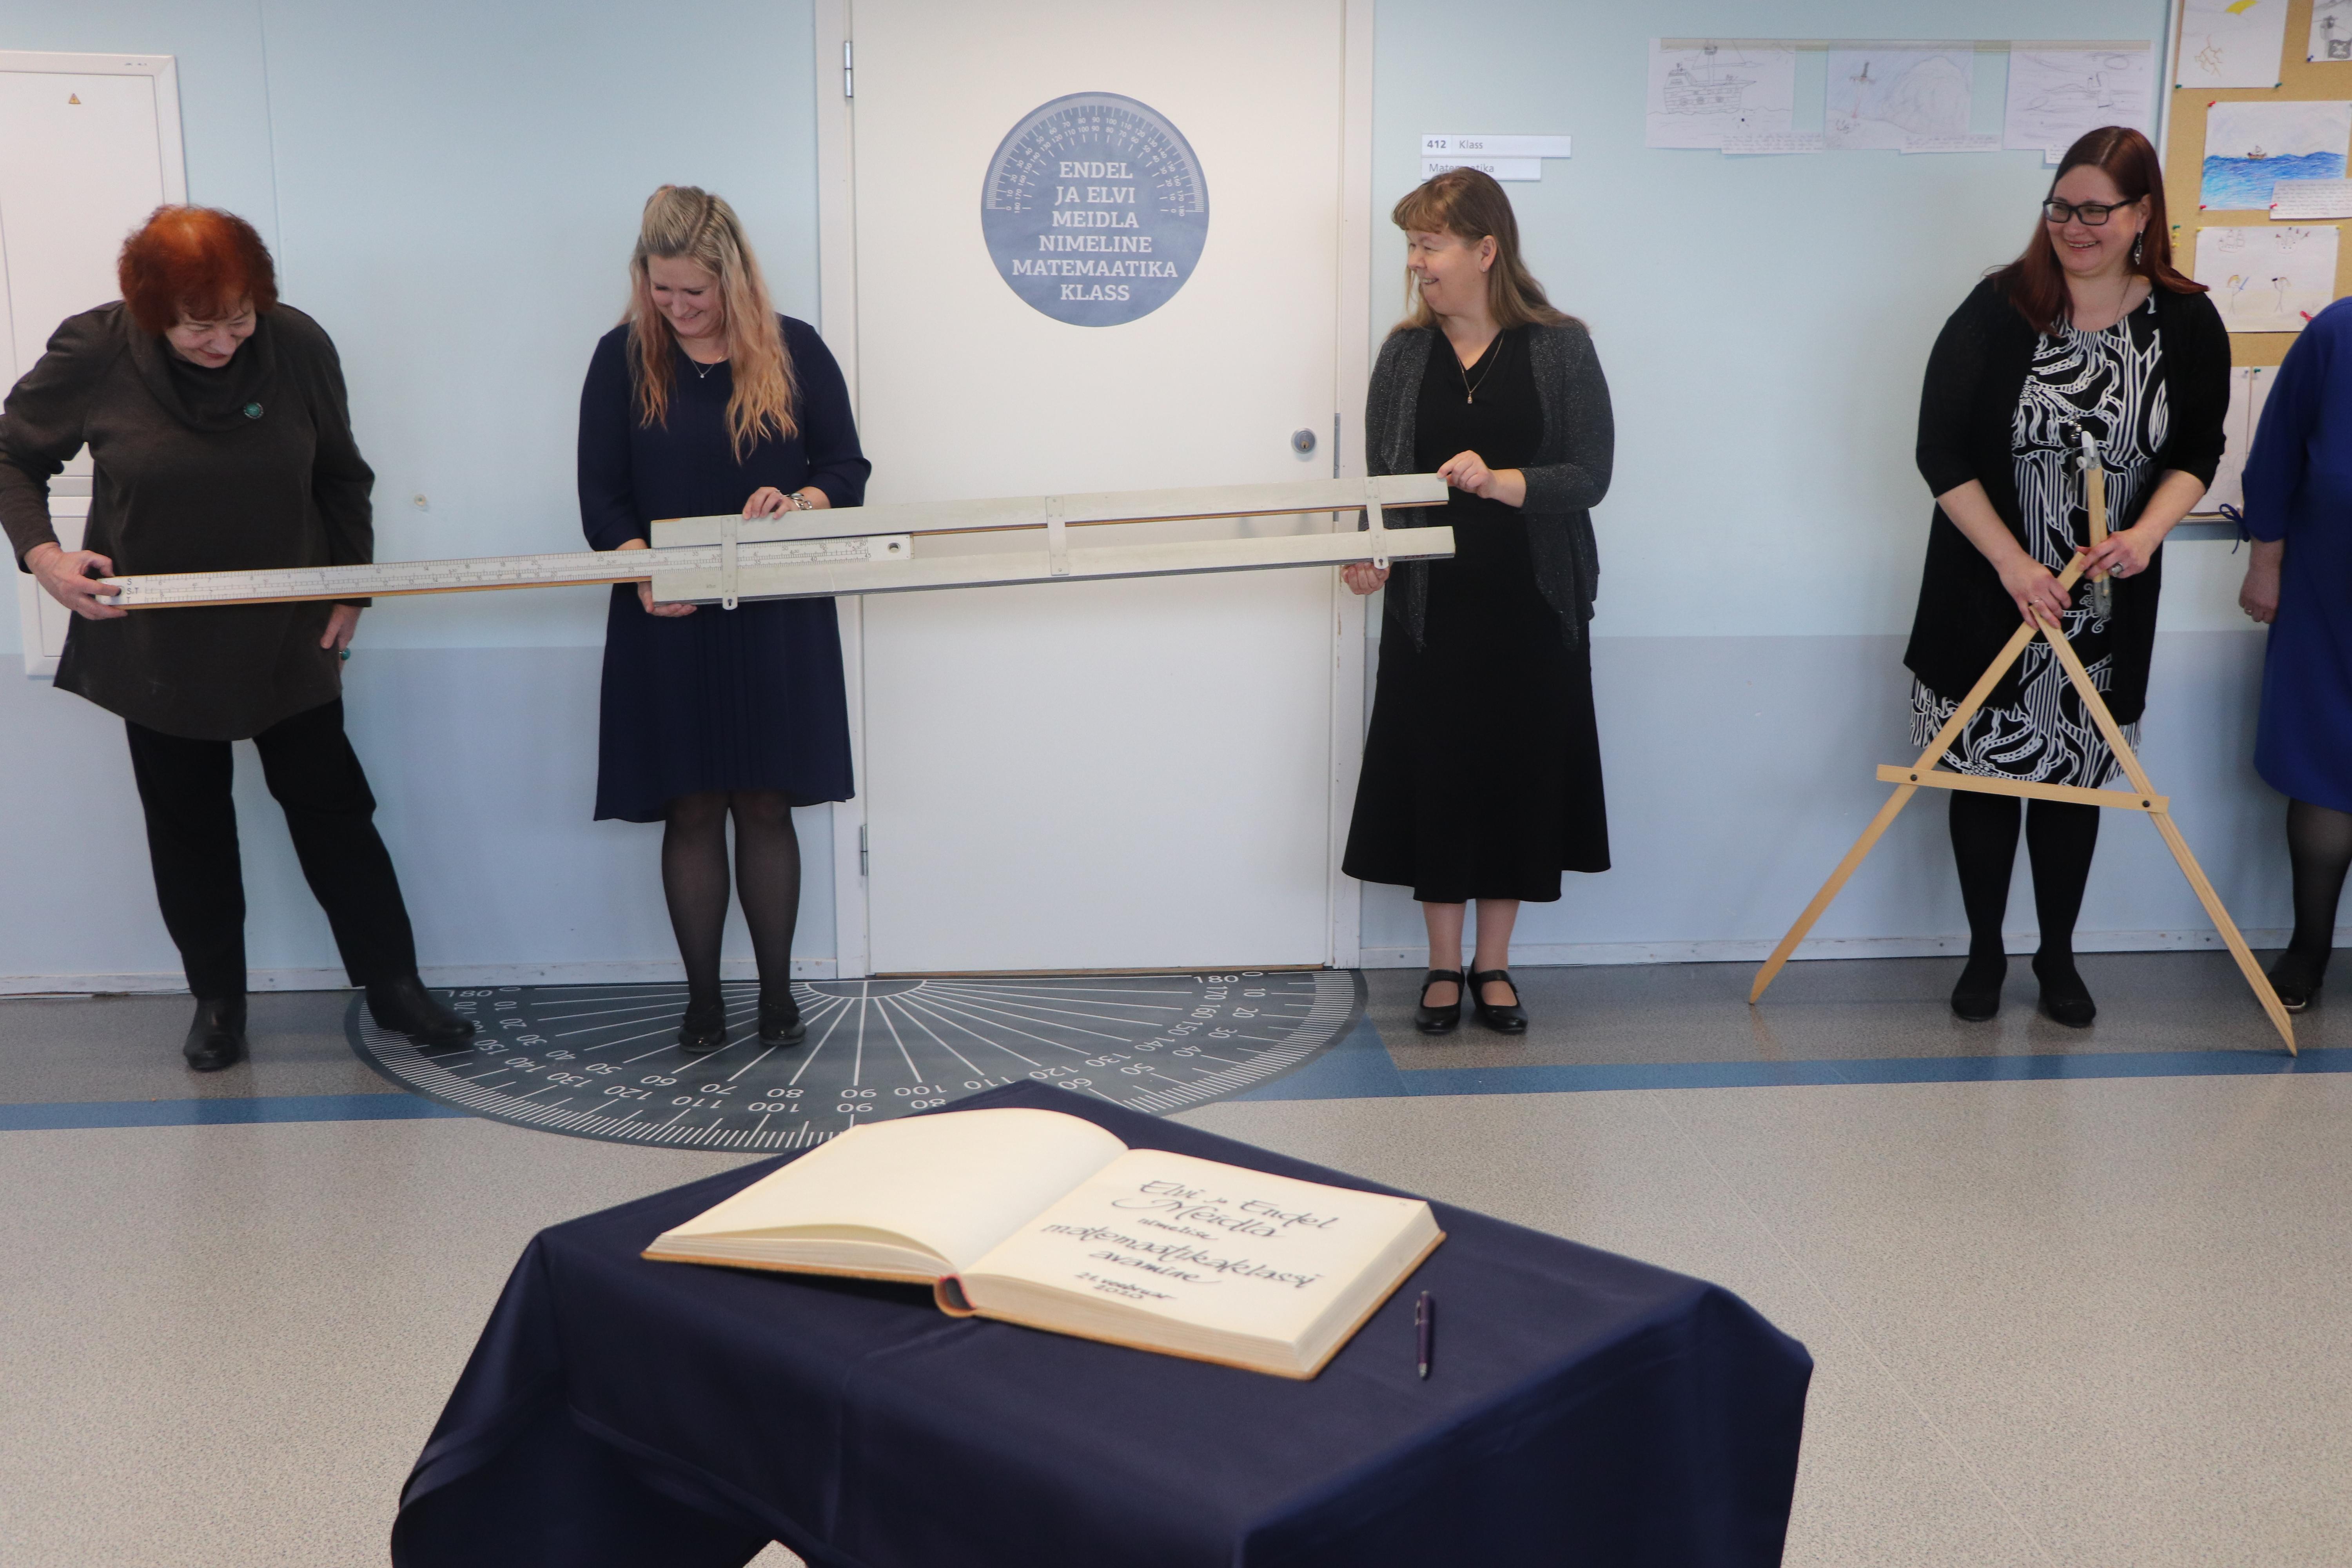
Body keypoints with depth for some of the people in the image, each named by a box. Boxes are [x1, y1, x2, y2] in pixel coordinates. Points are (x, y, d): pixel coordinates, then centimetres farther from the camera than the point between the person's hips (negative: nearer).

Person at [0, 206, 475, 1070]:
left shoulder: (298, 345, -12)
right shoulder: (94, 354, -15)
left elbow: (341, 477, 2)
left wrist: (352, 587, -3)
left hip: (288, 640, 0)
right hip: (156, 639, 0)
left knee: (333, 808, 6)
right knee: (189, 826, 12)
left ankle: (393, 984, 18)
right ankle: (217, 1000, 28)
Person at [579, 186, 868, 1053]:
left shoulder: (795, 351, 1)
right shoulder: (622, 358, 2)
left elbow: (848, 469, 4)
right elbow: (602, 496, 0)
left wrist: (798, 502, -19)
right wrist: (643, 572, -19)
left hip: (777, 621, 0)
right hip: (666, 623, 0)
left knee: (767, 805, 6)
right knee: (692, 810, 5)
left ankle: (778, 991, 19)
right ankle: (702, 996, 17)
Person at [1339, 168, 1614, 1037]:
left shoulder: (1561, 349, -3)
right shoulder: (1406, 354, 5)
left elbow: (1590, 475, -8)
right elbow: (1383, 480, 7)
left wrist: (1500, 483, -24)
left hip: (1532, 607, -2)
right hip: (1431, 607, 2)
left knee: (1517, 777, 4)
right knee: (1433, 777, 3)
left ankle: (1494, 967, 20)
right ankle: (1443, 969, 18)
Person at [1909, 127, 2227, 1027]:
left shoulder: (2186, 322, -4)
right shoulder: (1999, 309, -11)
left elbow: (2199, 450, 7)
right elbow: (1941, 451, -11)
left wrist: (2148, 531, -13)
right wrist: (2012, 563, -18)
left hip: (2105, 607, 2)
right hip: (1987, 597, -1)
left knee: (2074, 781, 11)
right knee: (1984, 773, 7)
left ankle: (2058, 957, 28)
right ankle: (1984, 953, 24)